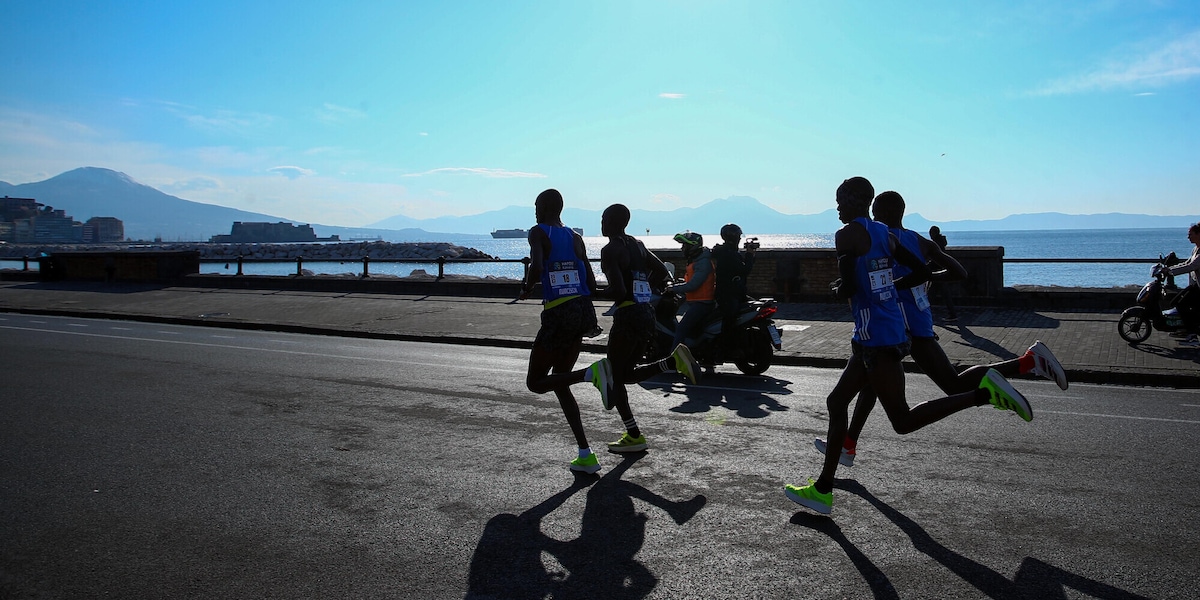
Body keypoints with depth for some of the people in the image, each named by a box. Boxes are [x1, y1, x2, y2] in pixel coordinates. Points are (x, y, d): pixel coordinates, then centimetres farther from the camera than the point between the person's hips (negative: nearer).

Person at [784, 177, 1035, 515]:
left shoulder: (847, 235, -12)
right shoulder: (884, 234, 13)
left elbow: (848, 289, -21)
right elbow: (921, 273, 16)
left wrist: (837, 289, 1)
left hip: (876, 338, -10)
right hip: (891, 332, 10)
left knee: (903, 421, -4)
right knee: (837, 402, 15)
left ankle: (984, 392, -11)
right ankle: (822, 490, 20)